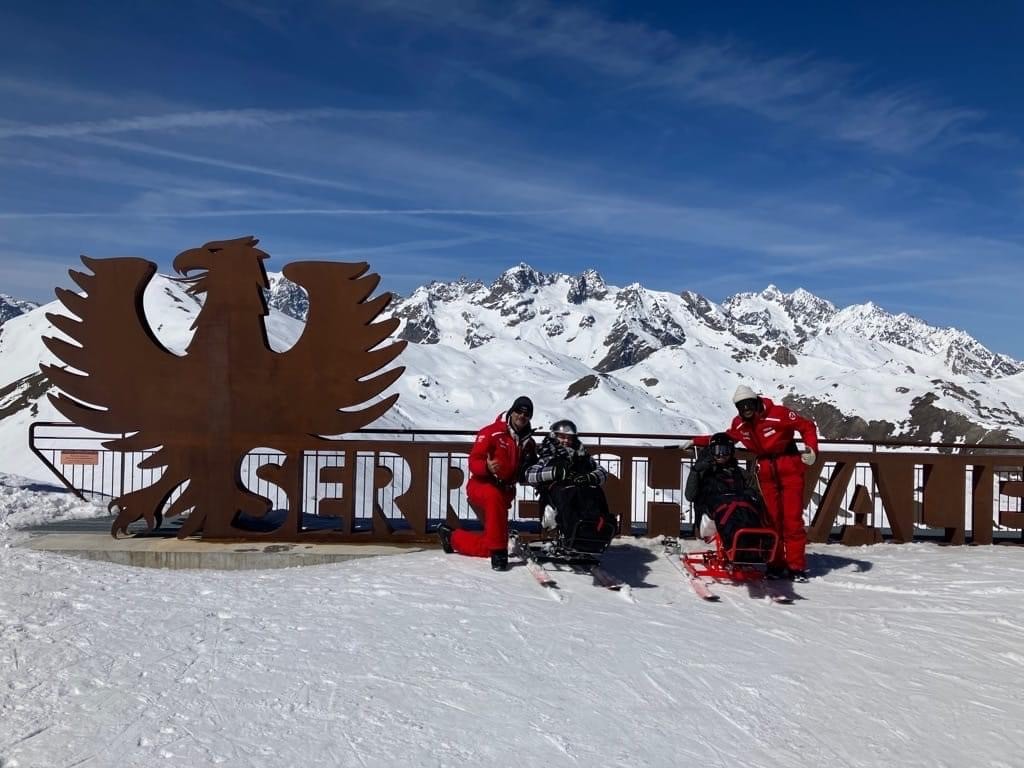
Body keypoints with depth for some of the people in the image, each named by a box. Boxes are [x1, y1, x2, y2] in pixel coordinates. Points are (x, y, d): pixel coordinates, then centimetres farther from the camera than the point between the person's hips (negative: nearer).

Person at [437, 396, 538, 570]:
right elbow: (473, 462, -16)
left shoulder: (528, 443, 9)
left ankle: (451, 536, 35)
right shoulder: (492, 432, -9)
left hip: (505, 492, 6)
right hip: (481, 485, -6)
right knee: (495, 496, -44)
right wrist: (487, 467, -38)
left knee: (487, 547, 8)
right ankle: (498, 551, -36)